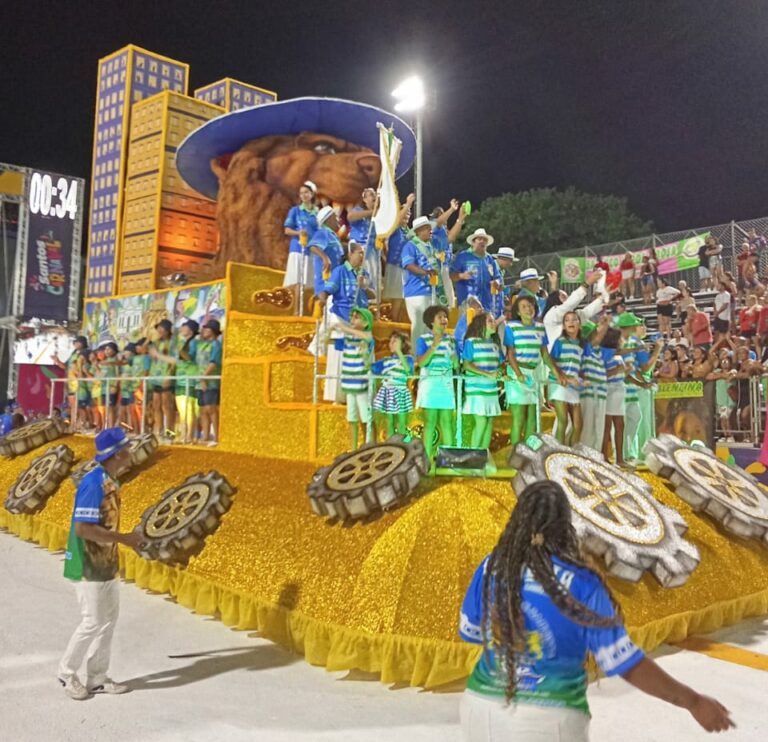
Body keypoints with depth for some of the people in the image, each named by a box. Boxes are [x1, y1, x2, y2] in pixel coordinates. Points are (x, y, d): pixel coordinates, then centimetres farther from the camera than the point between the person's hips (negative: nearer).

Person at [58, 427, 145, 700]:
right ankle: (67, 672, 22)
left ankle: (97, 678, 25)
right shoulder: (93, 483, -22)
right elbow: (83, 528, -27)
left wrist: (128, 539, 5)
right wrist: (124, 538, -22)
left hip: (106, 563, 9)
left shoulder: (110, 482, 6)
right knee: (94, 622, 0)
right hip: (89, 566, -9)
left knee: (109, 619, 14)